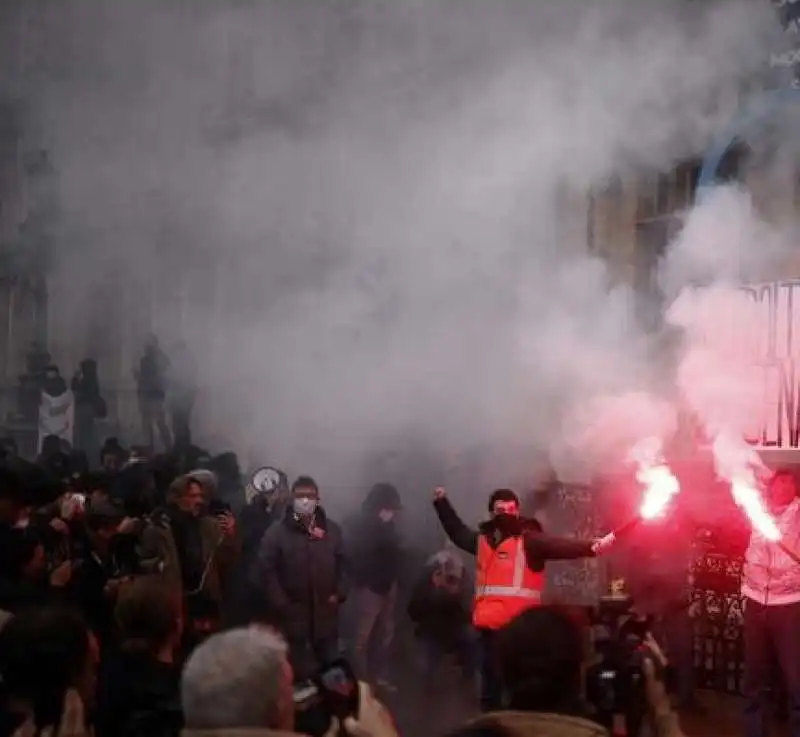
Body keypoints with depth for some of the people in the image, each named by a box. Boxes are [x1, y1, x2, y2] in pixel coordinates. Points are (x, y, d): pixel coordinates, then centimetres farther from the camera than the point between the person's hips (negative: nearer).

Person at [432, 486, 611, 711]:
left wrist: (590, 546, -34)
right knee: (490, 684, 15)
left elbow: (560, 546, -18)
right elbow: (458, 532, 34)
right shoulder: (483, 539, 14)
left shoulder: (529, 539, -3)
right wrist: (442, 502, 39)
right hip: (490, 624, 6)